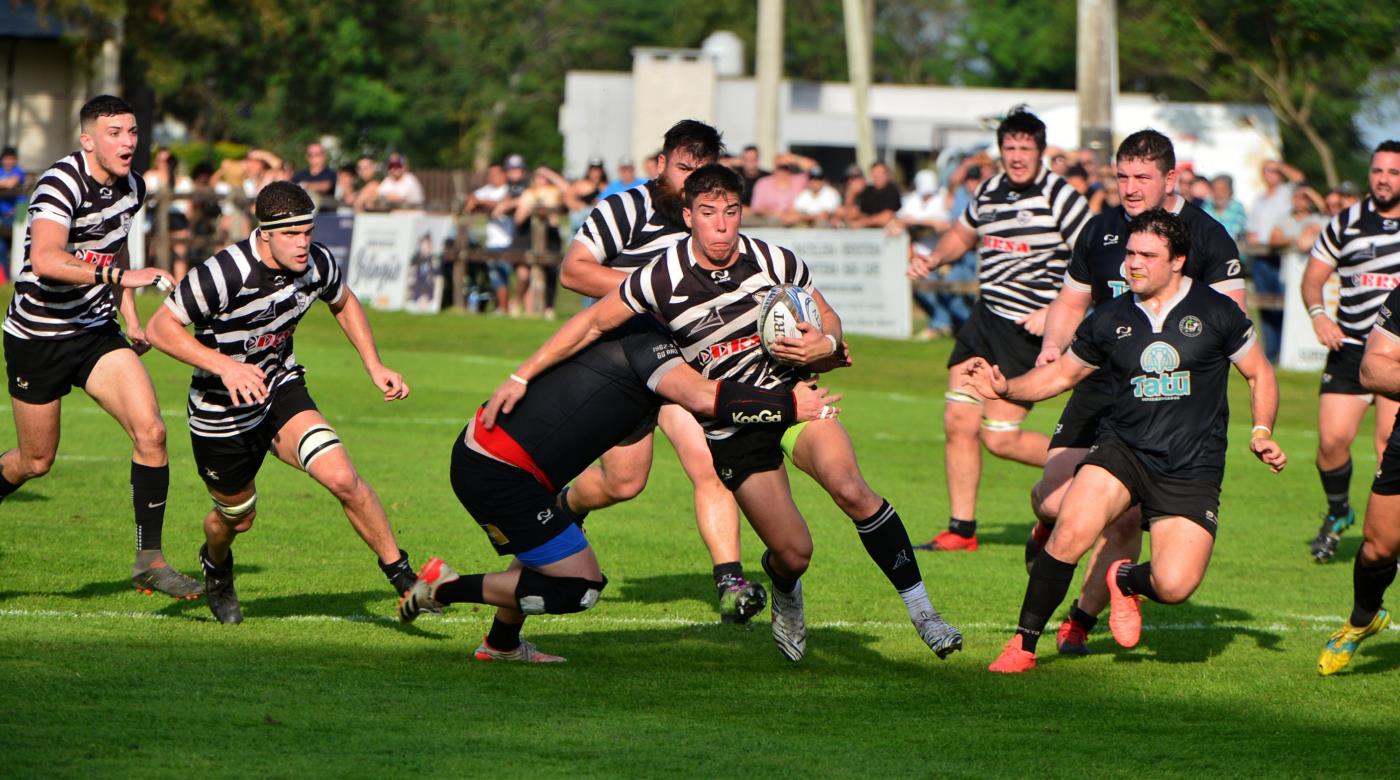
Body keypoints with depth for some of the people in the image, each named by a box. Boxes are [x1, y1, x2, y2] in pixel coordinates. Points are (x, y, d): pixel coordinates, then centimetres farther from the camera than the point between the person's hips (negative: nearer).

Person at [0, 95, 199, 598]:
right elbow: (45, 260, -38)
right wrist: (118, 275, -45)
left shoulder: (132, 188, 3)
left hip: (97, 332, 6)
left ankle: (149, 560, -8)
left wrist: (131, 317, 16)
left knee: (150, 430, -13)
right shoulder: (62, 183, -21)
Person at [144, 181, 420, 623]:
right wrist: (224, 365, -35)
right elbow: (161, 328, -23)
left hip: (281, 388, 3)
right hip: (222, 410, -3)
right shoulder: (225, 273, -30)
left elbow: (343, 303, 12)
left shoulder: (317, 264, -13)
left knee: (341, 477, -22)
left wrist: (374, 367, 3)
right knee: (237, 517, 16)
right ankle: (215, 565, 54)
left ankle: (399, 572, -7)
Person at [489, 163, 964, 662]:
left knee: (850, 490, -26)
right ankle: (786, 598, 31)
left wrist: (825, 346, -18)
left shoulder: (775, 262, -8)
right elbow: (592, 324, -4)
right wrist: (521, 378, -5)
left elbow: (827, 319, 7)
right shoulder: (664, 278, -14)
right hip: (730, 429, -1)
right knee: (794, 554, -8)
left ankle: (920, 607, -15)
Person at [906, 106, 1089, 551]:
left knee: (1000, 438, -9)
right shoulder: (988, 193, 9)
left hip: (1032, 327, -7)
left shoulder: (1061, 198, -10)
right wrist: (934, 259, 9)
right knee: (959, 422, 0)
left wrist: (1056, 313, -19)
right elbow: (963, 234, 30)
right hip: (985, 317, 7)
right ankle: (962, 529, 9)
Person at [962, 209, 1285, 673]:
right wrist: (1006, 389, -1)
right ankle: (1024, 644, -9)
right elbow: (1062, 374, 16)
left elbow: (1260, 375, 10)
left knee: (1174, 587, -17)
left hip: (1192, 473, -1)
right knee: (1070, 534, -26)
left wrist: (1262, 433, -5)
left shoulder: (1216, 313, -2)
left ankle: (1127, 581, 21)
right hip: (1122, 450, 1)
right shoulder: (1109, 320, 4)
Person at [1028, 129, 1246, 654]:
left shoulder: (1207, 237, -3)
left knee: (1126, 519, -8)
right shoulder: (1100, 231, 9)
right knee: (1054, 500, -11)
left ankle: (1082, 620, 12)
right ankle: (1048, 526, 28)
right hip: (1099, 389, 3)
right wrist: (1053, 346, 0)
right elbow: (1071, 303, 20)